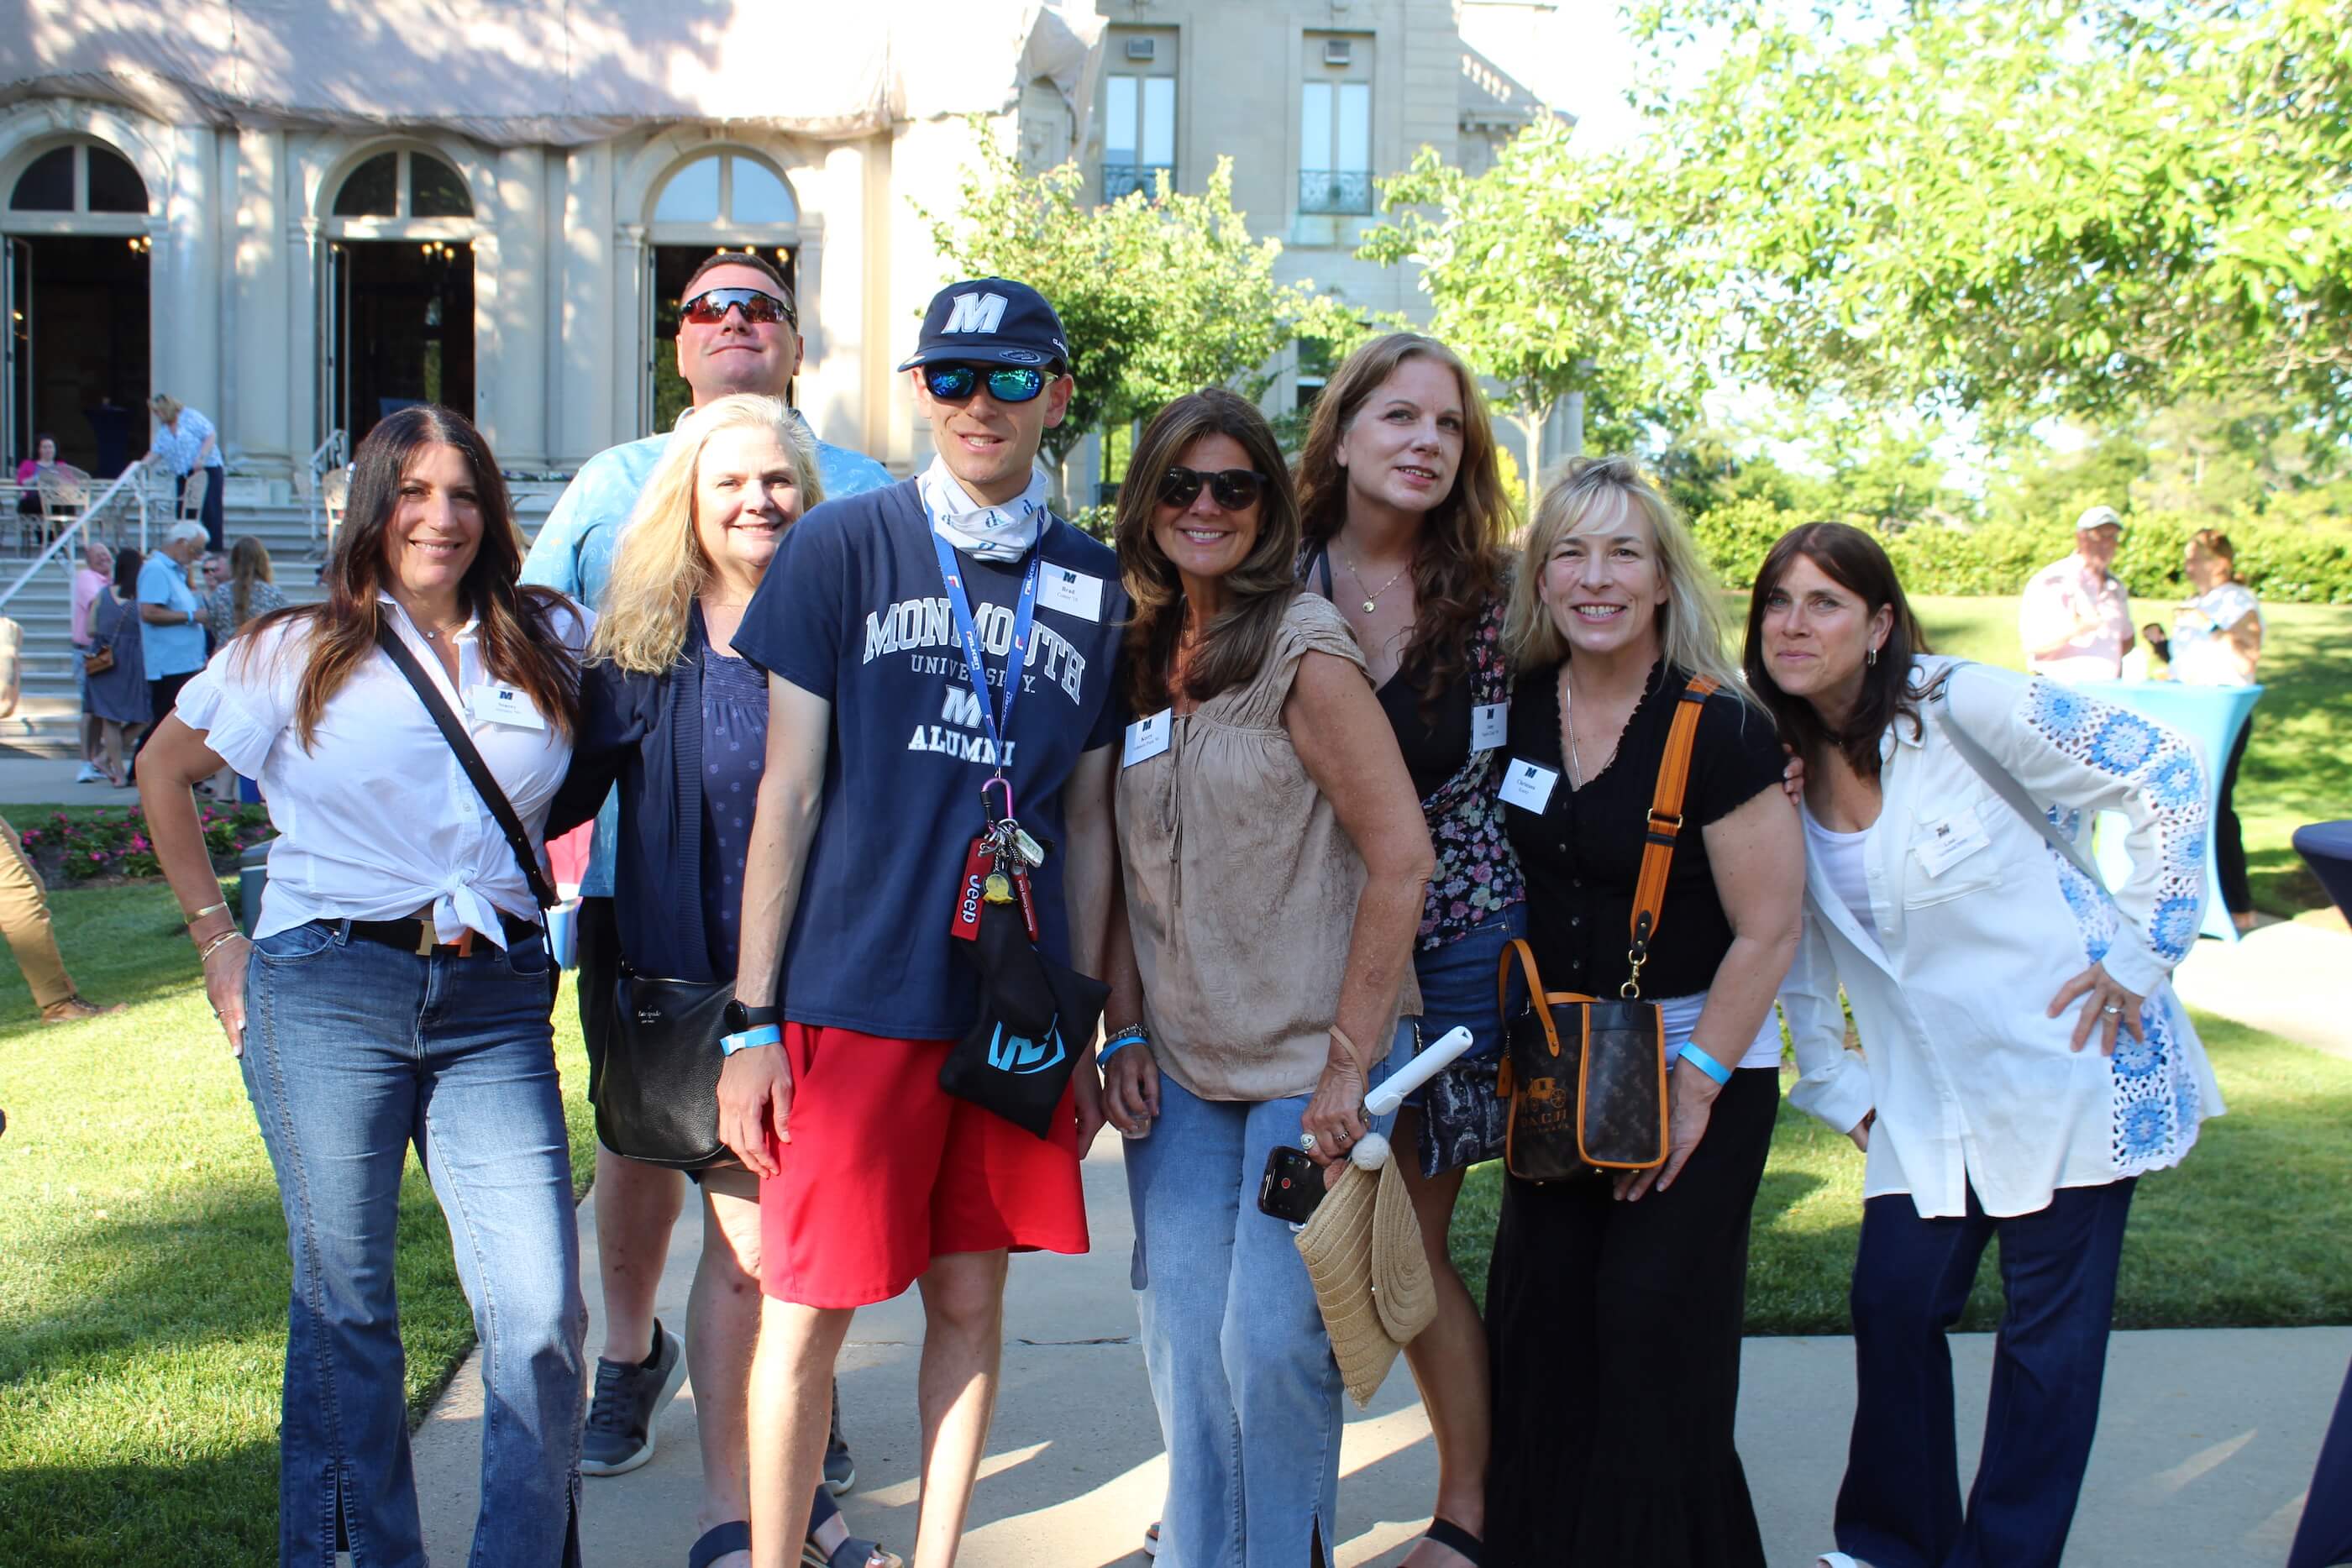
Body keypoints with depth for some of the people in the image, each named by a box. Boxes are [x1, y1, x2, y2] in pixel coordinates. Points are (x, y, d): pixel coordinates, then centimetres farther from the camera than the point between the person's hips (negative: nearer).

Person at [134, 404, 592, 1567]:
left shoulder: (550, 642, 10)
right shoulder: (300, 652, 6)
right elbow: (164, 772, 15)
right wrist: (217, 935, 9)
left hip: (496, 1004, 1)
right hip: (327, 997, -1)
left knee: (541, 1309, -7)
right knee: (346, 1306, 6)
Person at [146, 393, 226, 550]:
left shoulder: (191, 417, -4)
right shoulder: (163, 430, 16)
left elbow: (211, 435, -11)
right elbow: (156, 452, 13)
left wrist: (201, 457, -21)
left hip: (207, 470, -7)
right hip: (184, 476, 7)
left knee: (210, 511, -10)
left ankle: (213, 549, -9)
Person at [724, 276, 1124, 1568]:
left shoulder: (1095, 587, 8)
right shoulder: (843, 546, 0)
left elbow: (1086, 826, 12)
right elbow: (788, 793, -2)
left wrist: (1085, 1035, 11)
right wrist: (752, 1021, -5)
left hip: (1017, 1010, 3)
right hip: (853, 998, -3)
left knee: (971, 1302, 12)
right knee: (808, 1311, 3)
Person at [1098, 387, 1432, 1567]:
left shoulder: (1302, 646, -10)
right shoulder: (1140, 657, 8)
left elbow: (1400, 855, -14)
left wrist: (1348, 1063, -15)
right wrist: (1128, 1032, 4)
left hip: (1309, 1060, -5)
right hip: (1182, 1068, 5)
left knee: (1272, 1344, -4)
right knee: (1182, 1342, 5)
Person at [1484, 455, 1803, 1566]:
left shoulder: (1719, 732, -15)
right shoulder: (1519, 709, 0)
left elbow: (1767, 932, -14)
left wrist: (1693, 1086, -16)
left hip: (1704, 1065, -5)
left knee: (1654, 1331, -1)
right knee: (1540, 1323, 6)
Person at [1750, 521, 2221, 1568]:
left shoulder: (1958, 707, -15)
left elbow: (2165, 776, -9)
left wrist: (2139, 949, -11)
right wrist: (1836, 1088, 9)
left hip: (2065, 1060, -5)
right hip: (1925, 1094, 5)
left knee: (2050, 1325, 3)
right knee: (1894, 1302, 5)